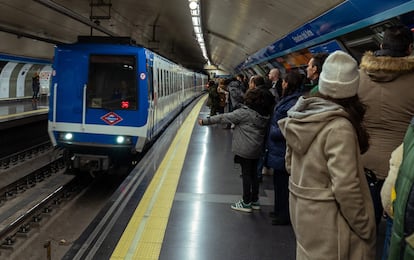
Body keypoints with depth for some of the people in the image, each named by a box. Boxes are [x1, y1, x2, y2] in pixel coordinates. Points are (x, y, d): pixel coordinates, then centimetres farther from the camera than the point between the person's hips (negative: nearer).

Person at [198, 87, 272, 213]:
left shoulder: (244, 112, -18)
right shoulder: (264, 114, 3)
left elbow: (224, 118, -15)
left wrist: (205, 121, -9)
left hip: (245, 149, -7)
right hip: (257, 149, 7)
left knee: (246, 174, 2)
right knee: (253, 173, 17)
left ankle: (246, 203, 11)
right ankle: (255, 201, 27)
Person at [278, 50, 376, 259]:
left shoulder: (302, 115, -2)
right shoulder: (339, 127, -24)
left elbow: (290, 164, 9)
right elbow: (345, 187, -24)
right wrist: (364, 227, -13)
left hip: (302, 208, 7)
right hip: (327, 217, -7)